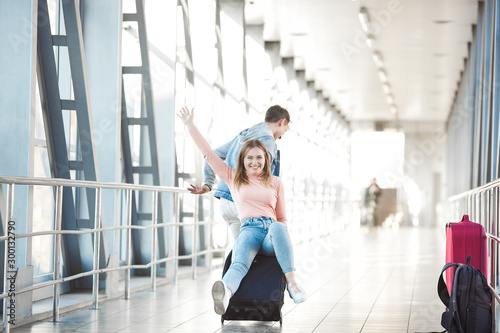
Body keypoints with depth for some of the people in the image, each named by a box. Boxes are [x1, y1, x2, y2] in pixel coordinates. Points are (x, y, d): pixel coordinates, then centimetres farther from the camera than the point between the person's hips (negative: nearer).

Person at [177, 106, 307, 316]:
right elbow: (208, 153, 22)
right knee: (240, 263, -36)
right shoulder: (233, 178, 23)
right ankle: (225, 294, -69)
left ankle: (291, 281, -44)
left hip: (273, 229, 1)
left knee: (277, 228, -39)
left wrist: (282, 241, 7)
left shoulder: (275, 183, 23)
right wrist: (190, 125, 21)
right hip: (249, 229, -1)